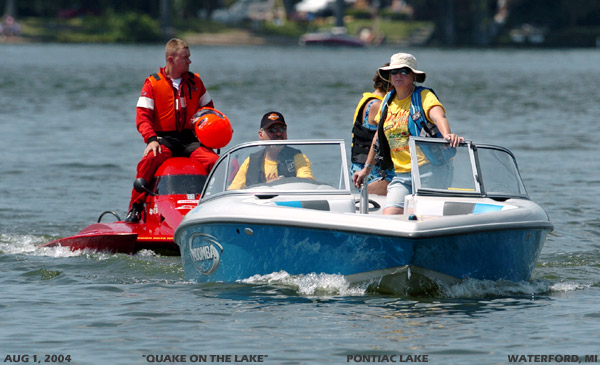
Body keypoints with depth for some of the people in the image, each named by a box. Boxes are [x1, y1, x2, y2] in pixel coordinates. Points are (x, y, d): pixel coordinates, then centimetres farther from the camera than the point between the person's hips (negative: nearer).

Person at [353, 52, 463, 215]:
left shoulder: (424, 96, -1)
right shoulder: (388, 100, 16)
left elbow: (438, 117, -22)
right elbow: (379, 135, 28)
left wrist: (447, 135, -44)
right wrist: (367, 168, 34)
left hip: (429, 169, -6)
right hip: (401, 176, 6)